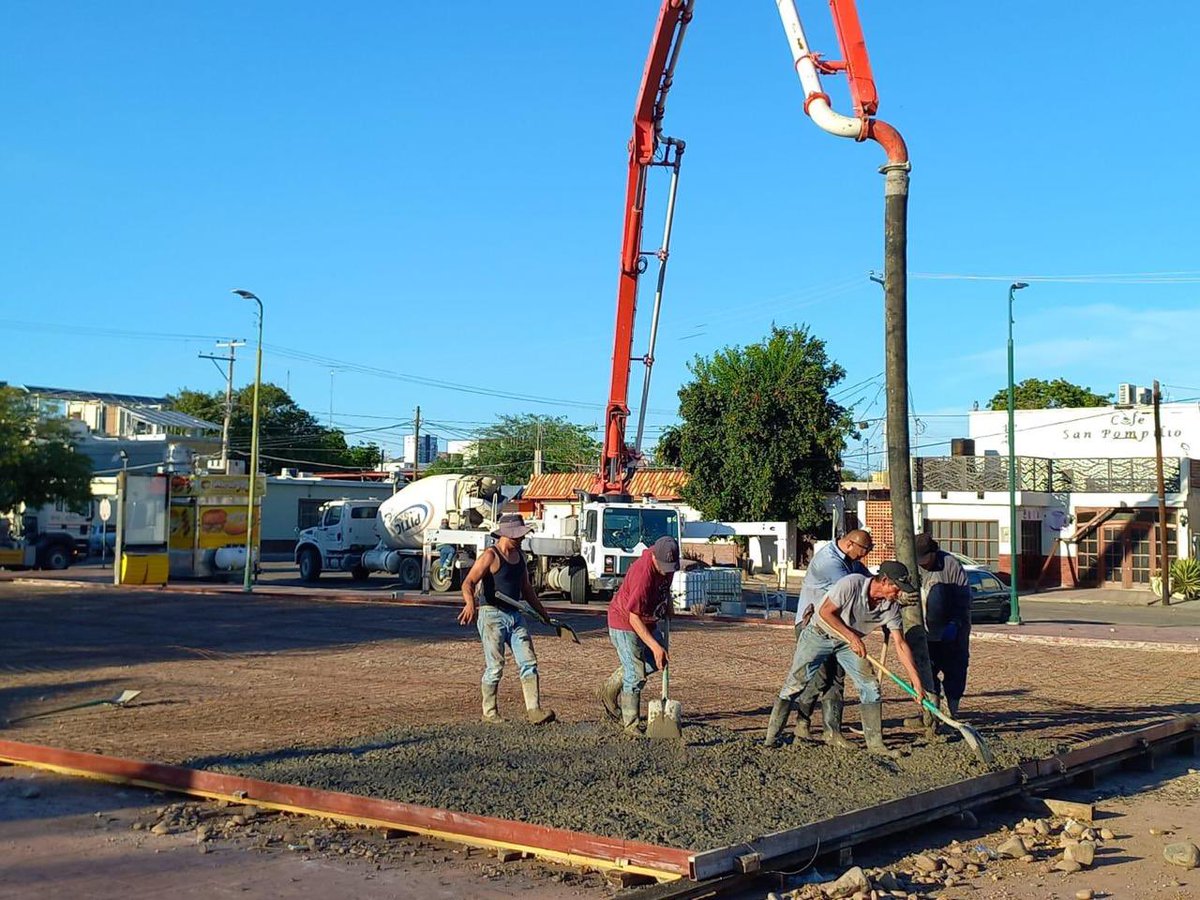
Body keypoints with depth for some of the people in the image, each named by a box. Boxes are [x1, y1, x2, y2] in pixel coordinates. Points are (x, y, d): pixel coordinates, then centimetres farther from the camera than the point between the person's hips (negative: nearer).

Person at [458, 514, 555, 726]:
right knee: (494, 667, -2)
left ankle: (534, 711, -4)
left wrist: (542, 612, 24)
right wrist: (470, 603, -39)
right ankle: (489, 712, 11)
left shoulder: (519, 556, 13)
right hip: (492, 615, -7)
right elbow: (468, 583, -19)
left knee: (529, 663, -2)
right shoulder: (490, 556, -10)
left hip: (515, 615, 7)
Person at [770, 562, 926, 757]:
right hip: (819, 634, -5)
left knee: (871, 687, -5)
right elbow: (826, 612, -23)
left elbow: (900, 645, -10)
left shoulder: (892, 607, -14)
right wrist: (852, 636, -27)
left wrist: (915, 679, -15)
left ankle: (875, 742, 2)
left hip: (851, 642, 5)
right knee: (798, 683, -8)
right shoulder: (852, 584, -30)